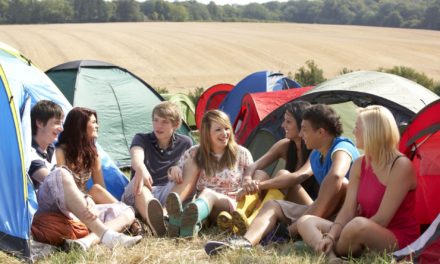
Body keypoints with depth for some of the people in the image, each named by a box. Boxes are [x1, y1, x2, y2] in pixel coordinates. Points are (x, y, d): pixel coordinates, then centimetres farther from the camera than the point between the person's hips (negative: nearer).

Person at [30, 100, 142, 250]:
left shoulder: (50, 150, 23)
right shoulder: (29, 152, -6)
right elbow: (50, 179, -21)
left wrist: (86, 202, -7)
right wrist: (86, 199, -31)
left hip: (65, 210, 9)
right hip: (41, 212, -9)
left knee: (127, 213, 1)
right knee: (61, 175, -38)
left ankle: (87, 241, -33)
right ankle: (105, 235, -41)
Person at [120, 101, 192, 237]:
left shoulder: (185, 143, 7)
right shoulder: (141, 139, 1)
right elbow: (136, 158, -23)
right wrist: (141, 169, -48)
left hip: (168, 193, 1)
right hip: (142, 195, -1)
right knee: (140, 181, -36)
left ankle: (166, 217, -59)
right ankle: (154, 223, -68)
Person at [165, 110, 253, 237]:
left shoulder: (242, 154, 9)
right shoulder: (194, 154, 11)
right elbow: (176, 179, 15)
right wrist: (174, 171, -10)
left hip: (232, 207, -2)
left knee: (208, 193, -35)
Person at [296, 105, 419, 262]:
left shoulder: (401, 166, -16)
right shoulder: (360, 165, 6)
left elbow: (382, 219, -20)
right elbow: (348, 210, 0)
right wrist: (331, 236, -18)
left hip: (397, 241, -8)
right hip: (369, 235, 8)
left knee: (358, 225, -41)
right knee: (305, 221, -4)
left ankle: (333, 254, -12)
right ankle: (331, 258, -30)